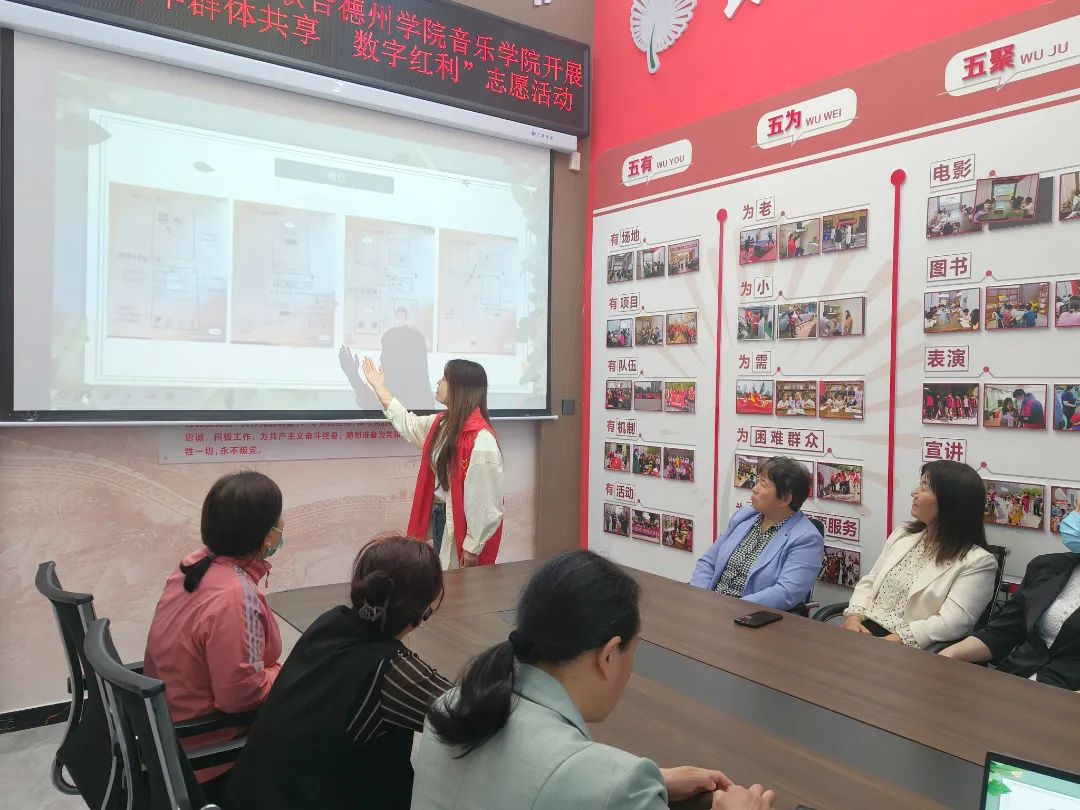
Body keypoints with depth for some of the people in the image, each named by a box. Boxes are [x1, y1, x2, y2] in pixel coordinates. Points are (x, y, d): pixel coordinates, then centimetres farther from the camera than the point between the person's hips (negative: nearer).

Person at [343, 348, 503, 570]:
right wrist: (378, 386, 29)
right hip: (440, 519, 9)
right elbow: (406, 422, 24)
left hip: (463, 525, -8)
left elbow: (487, 502, -24)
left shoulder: (481, 440, -24)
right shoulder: (441, 424, 4)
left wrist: (473, 548, -22)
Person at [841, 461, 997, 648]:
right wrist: (853, 616, -4)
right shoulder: (904, 533, 15)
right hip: (864, 630, 6)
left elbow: (951, 624, -16)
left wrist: (894, 640, -20)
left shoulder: (977, 561, -6)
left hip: (909, 651, -6)